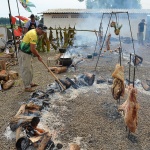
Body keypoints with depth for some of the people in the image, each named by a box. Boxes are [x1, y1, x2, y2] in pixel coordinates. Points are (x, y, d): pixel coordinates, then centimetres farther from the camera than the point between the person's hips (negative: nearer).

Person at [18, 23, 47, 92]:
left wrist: (37, 54, 12)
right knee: (26, 70, -4)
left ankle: (30, 83, 31)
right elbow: (32, 49, -24)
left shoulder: (34, 32, 10)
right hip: (24, 54, -11)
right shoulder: (33, 34, -23)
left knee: (29, 69, 19)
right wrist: (38, 56, -11)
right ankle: (27, 87, 4)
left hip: (27, 53, 11)